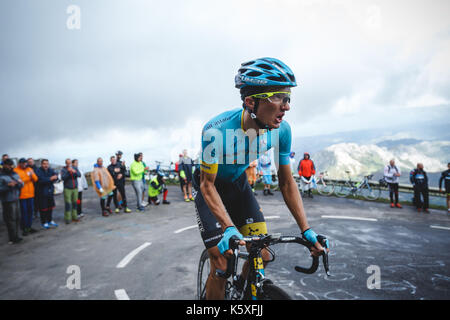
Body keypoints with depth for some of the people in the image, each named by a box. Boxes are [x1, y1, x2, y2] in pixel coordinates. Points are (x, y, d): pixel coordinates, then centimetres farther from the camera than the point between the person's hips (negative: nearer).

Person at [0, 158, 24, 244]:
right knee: (11, 219, -4)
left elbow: (22, 185, 14)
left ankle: (15, 236, 24)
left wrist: (20, 182, -8)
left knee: (17, 218, 12)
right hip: (8, 201, -7)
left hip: (16, 199, 7)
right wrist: (8, 185, -25)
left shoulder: (15, 174, 12)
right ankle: (13, 238, 5)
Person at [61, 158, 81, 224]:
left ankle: (74, 217, 15)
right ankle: (67, 219, -1)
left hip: (75, 188, 3)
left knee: (74, 203, 7)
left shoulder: (75, 168, 4)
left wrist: (74, 172, -28)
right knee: (67, 204, -6)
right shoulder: (63, 169, -5)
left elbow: (79, 175, -9)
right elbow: (63, 178, -18)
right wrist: (68, 172, -28)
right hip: (67, 189, -3)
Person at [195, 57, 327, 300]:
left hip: (238, 184, 4)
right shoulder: (216, 131, -35)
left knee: (262, 256, -1)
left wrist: (306, 229, -16)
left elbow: (286, 182, -10)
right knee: (221, 267, -10)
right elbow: (207, 184, -25)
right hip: (211, 187, -4)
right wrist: (228, 227, -38)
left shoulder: (281, 130, -21)